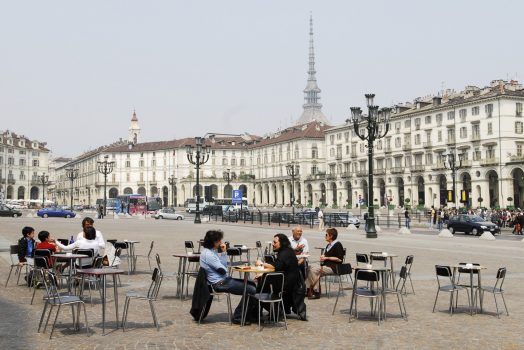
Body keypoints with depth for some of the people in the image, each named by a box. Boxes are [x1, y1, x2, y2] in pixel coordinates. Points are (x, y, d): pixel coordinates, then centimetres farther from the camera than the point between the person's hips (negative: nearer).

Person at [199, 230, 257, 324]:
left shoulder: (212, 251, 14)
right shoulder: (207, 254, -18)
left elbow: (224, 265, 14)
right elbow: (223, 270, -20)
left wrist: (224, 252, 2)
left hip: (224, 279, 11)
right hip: (220, 283, -11)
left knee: (252, 284, 13)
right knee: (251, 290, -16)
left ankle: (252, 315, 15)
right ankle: (237, 317, -6)